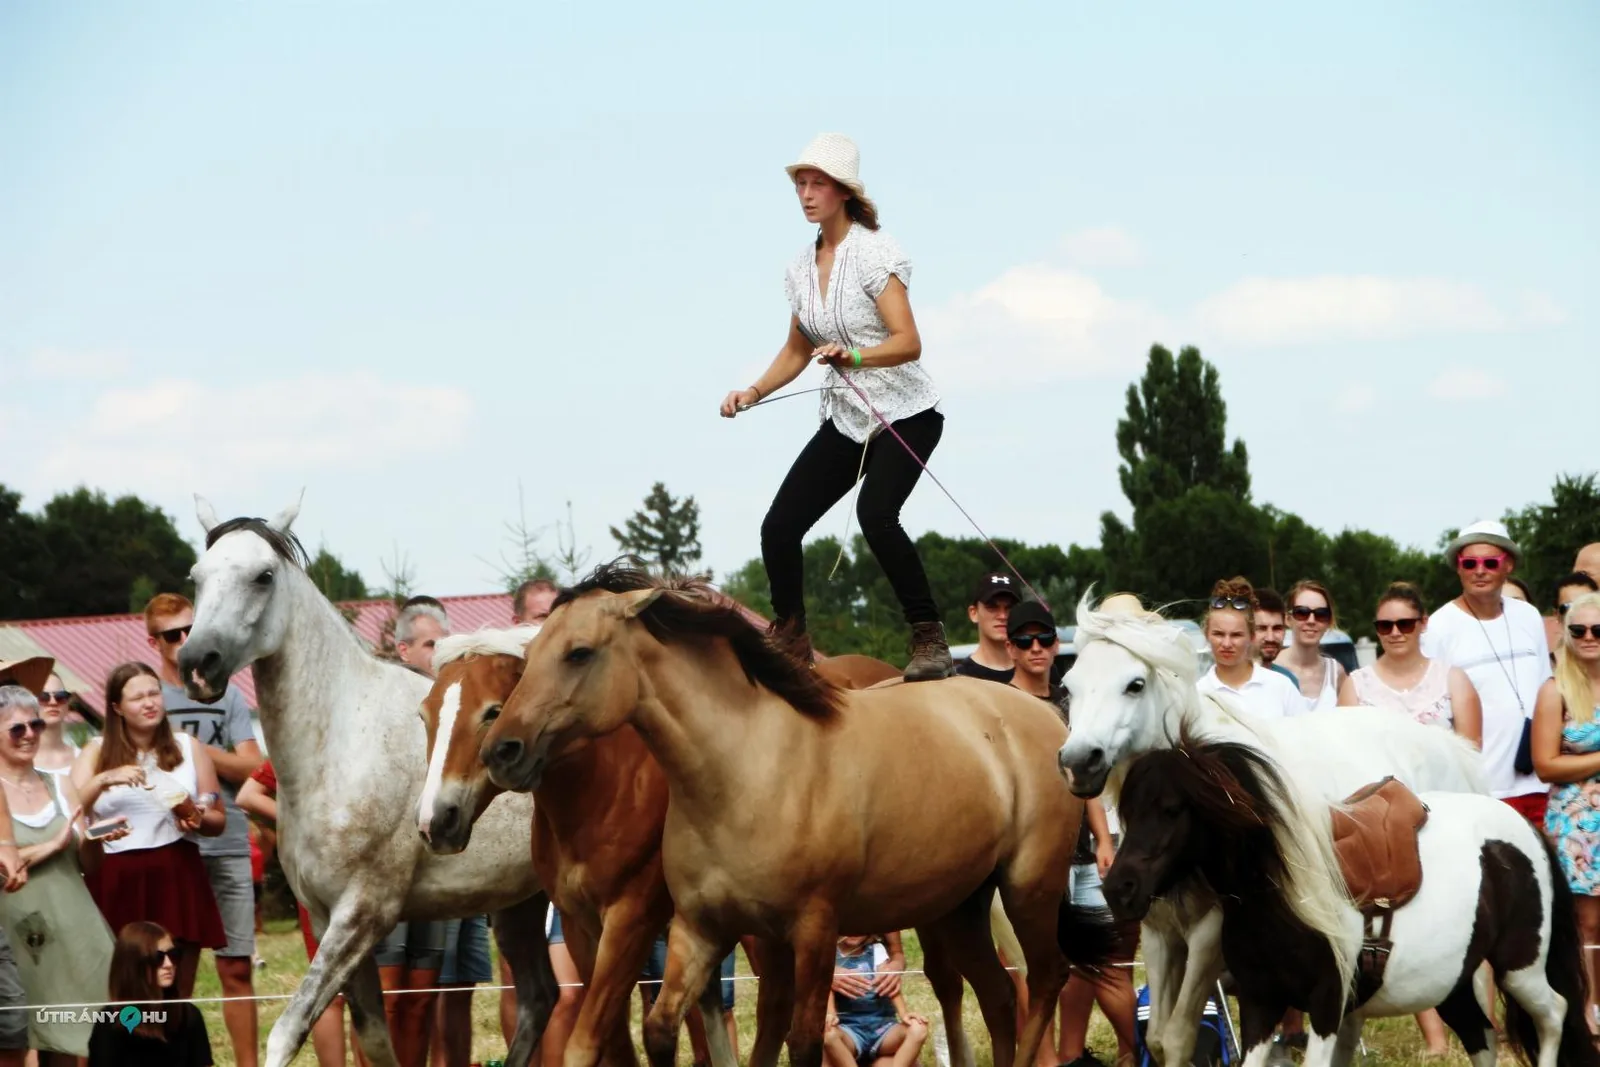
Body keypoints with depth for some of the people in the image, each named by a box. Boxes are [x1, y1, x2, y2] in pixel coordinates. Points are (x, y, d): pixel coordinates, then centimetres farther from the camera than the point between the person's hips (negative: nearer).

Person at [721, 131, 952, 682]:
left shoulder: (873, 252, -14)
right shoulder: (802, 267, 7)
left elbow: (908, 343, -22)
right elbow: (798, 350, 20)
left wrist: (851, 355, -39)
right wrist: (755, 391, 5)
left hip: (905, 414, -7)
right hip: (846, 419, 7)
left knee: (875, 513, -31)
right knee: (779, 527, -2)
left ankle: (930, 640, -22)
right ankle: (790, 641, 18)